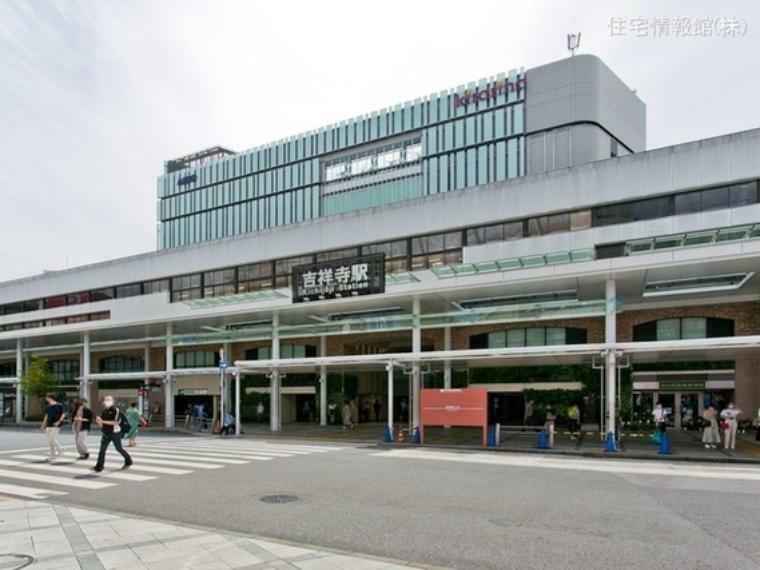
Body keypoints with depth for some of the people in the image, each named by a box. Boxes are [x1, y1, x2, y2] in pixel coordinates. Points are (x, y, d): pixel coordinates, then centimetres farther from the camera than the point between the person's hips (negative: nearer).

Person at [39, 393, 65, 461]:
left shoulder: (59, 406, -7)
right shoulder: (47, 407, 12)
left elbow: (63, 414, -8)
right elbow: (46, 416, 18)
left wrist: (59, 422, -22)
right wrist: (43, 426, 16)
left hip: (56, 426, -6)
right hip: (49, 426, 7)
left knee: (51, 439, -14)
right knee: (50, 440, 4)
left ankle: (60, 450, 6)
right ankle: (53, 455, 13)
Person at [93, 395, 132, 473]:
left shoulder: (116, 410, -11)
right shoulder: (103, 411, 8)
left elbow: (116, 422, -22)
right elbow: (99, 422, 14)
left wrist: (103, 421, -24)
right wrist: (98, 420, -11)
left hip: (115, 433, -5)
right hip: (106, 433, 5)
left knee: (119, 449, 6)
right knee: (102, 449, -5)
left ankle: (128, 461, 26)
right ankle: (99, 467, -4)